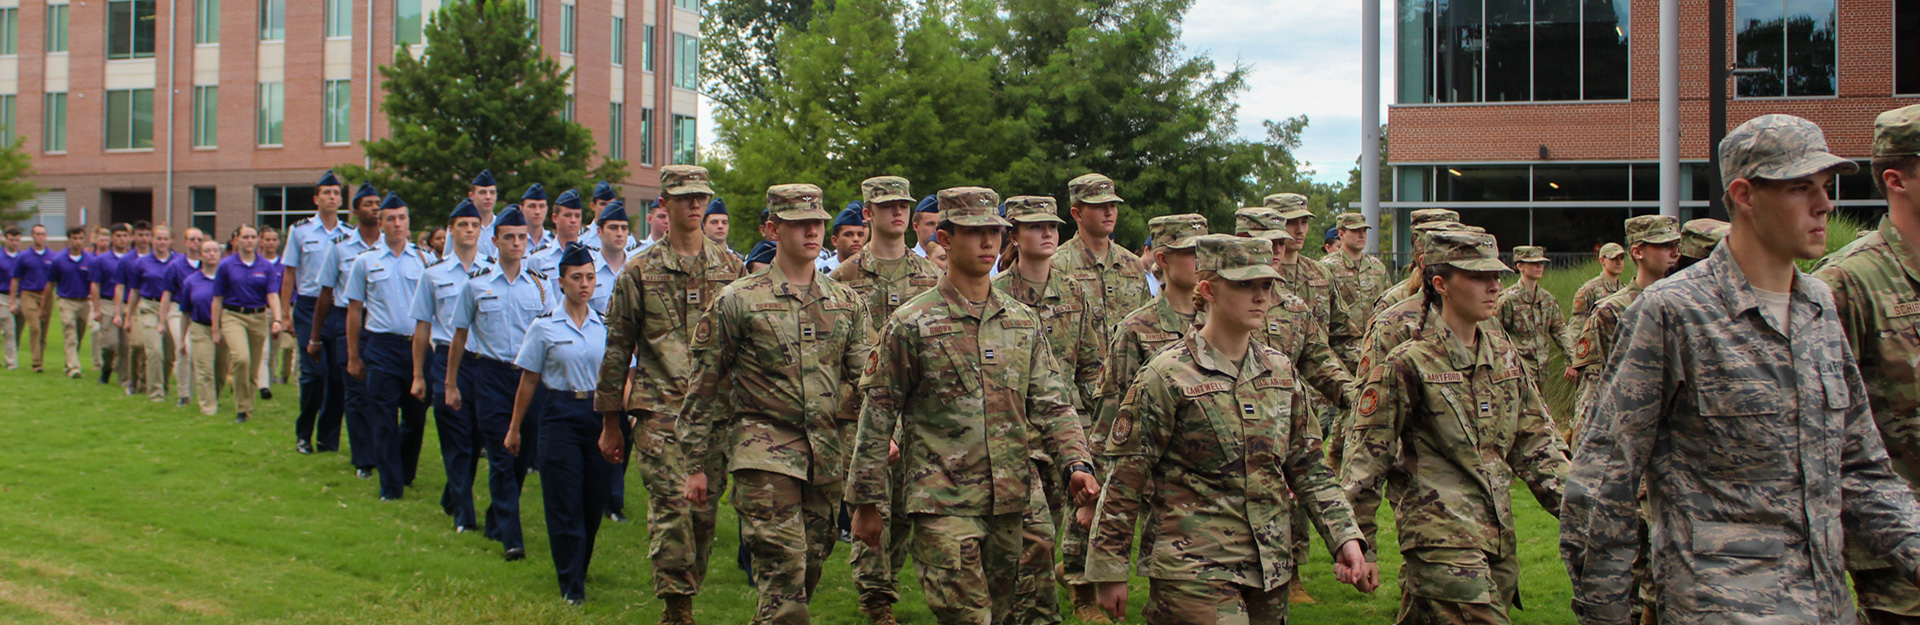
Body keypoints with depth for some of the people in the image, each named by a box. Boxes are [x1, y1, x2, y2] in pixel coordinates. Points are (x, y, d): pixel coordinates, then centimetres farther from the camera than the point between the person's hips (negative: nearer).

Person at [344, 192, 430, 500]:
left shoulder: (423, 259, 6)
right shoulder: (366, 262, 5)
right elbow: (354, 310, 8)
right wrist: (353, 357, 5)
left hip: (417, 344, 1)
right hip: (381, 345, -1)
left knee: (416, 415, 9)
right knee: (384, 420, -2)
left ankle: (406, 473, 28)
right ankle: (390, 485, 4)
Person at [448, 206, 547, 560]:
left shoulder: (540, 284, 7)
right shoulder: (476, 284, 2)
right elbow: (460, 335, 8)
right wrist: (450, 383, 8)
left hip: (531, 375, 2)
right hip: (490, 375, -2)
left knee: (524, 454, 7)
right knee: (501, 458, -5)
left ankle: (496, 523, 28)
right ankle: (511, 538, -4)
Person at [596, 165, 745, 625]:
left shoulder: (730, 268, 11)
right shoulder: (640, 271, 4)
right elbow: (617, 346, 7)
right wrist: (611, 419, 8)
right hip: (660, 407, -2)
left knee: (704, 508, 5)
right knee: (671, 502, -13)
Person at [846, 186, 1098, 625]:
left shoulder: (1023, 322, 11)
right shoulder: (912, 324, -3)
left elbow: (1052, 403, 10)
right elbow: (878, 414, -1)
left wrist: (1076, 463, -7)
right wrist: (867, 502, -1)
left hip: (1011, 501, 5)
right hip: (943, 502, -5)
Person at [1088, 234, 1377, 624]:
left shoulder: (1279, 371, 10)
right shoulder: (1166, 376, -8)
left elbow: (1308, 466, 15)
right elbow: (1125, 480, -6)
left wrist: (1346, 538, 3)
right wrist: (1108, 572, -6)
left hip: (1270, 571, 6)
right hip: (1193, 572, -6)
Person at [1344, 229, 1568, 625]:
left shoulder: (1505, 356, 12)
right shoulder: (1408, 364, -8)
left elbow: (1535, 441, 17)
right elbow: (1366, 457, -6)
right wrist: (1358, 544, -7)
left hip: (1498, 537, 6)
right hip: (1441, 537, -6)